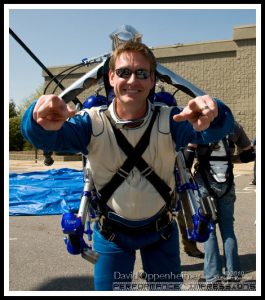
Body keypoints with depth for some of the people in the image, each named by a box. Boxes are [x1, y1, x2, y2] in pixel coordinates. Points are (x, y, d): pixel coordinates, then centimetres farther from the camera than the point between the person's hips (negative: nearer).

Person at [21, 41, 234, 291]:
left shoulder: (168, 121, -18)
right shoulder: (93, 123, -19)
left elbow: (218, 128, -32)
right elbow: (45, 137, -33)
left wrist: (212, 115, -57)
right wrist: (41, 121, -59)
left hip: (161, 228, 1)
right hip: (111, 232, 0)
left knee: (169, 288, 19)